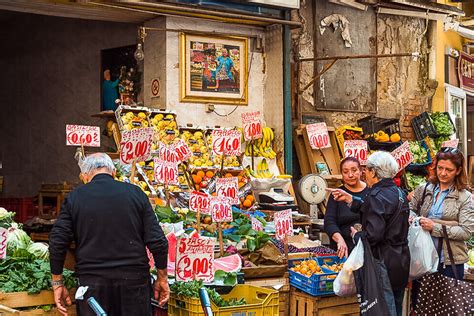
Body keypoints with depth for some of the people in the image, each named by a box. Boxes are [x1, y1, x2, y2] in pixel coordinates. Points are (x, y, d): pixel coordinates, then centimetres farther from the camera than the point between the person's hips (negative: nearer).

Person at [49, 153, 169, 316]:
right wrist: (162, 279, 9)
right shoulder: (135, 193, 2)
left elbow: (57, 243, -1)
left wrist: (57, 284, 9)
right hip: (134, 281, 0)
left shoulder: (74, 197, 3)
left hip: (92, 284, 0)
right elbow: (157, 241, -2)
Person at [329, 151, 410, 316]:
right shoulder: (398, 193, 9)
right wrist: (350, 199, 21)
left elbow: (373, 236, -23)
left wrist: (356, 235, -4)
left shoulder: (377, 195, -17)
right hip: (401, 261, 9)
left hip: (384, 263, -9)